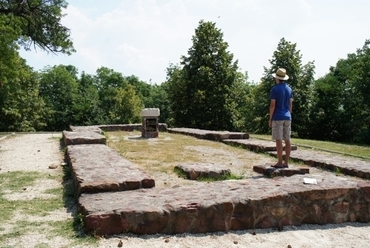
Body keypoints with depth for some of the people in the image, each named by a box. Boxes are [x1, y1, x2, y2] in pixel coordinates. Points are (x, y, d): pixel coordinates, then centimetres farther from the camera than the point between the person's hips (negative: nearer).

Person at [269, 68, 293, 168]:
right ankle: (286, 162, 10)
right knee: (287, 140, 6)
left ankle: (280, 162, -3)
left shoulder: (275, 89, -8)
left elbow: (272, 105, -12)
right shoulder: (289, 89, 11)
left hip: (277, 117, -6)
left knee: (278, 140, -5)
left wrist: (270, 118, -6)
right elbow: (290, 104, 13)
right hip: (287, 117, 6)